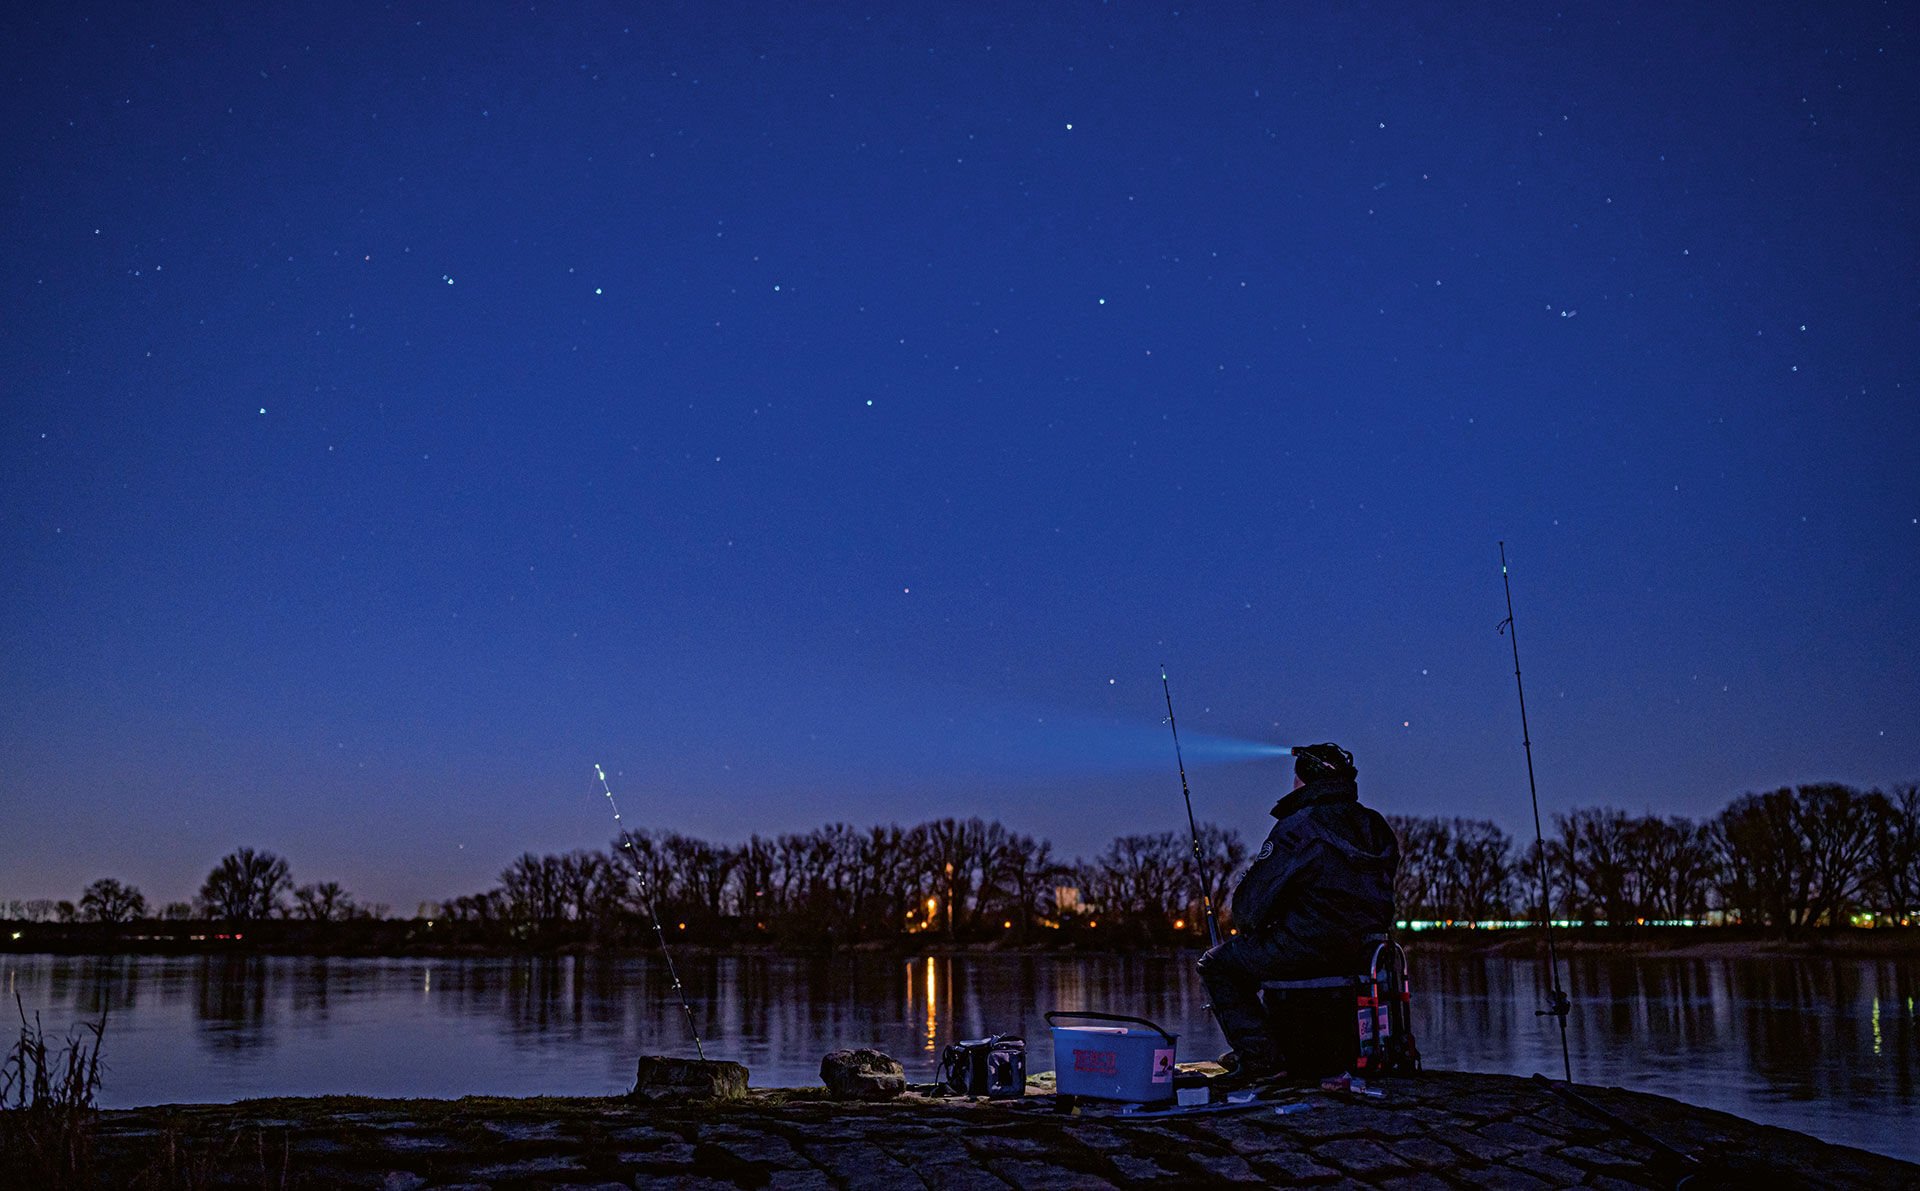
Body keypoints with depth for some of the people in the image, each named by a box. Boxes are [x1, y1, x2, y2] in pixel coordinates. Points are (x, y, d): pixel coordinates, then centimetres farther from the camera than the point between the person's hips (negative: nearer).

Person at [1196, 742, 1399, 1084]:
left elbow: (1251, 905, -14)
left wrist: (1245, 927, 11)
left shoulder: (1296, 828, -15)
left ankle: (1258, 1055, -4)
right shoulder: (1373, 826, 9)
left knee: (1216, 965, 6)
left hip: (1311, 949, -9)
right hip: (1361, 950, 9)